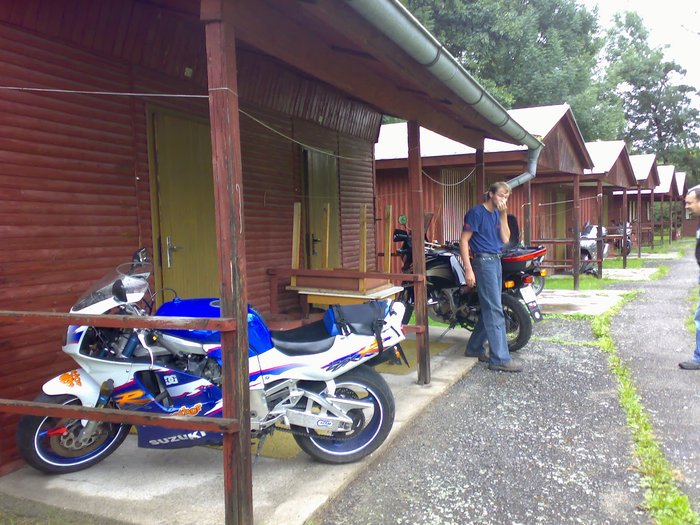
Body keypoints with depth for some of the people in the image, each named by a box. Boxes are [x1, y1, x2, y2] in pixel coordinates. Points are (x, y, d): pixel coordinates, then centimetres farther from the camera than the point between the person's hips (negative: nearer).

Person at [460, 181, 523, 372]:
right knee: (495, 311, -11)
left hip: (496, 261, 9)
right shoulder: (476, 212, -8)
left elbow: (505, 239, 6)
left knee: (489, 309, 12)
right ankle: (499, 358, -10)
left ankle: (474, 348, 24)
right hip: (483, 261, -8)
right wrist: (468, 269, -19)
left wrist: (503, 215, -3)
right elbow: (464, 240, -12)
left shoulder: (497, 214, 15)